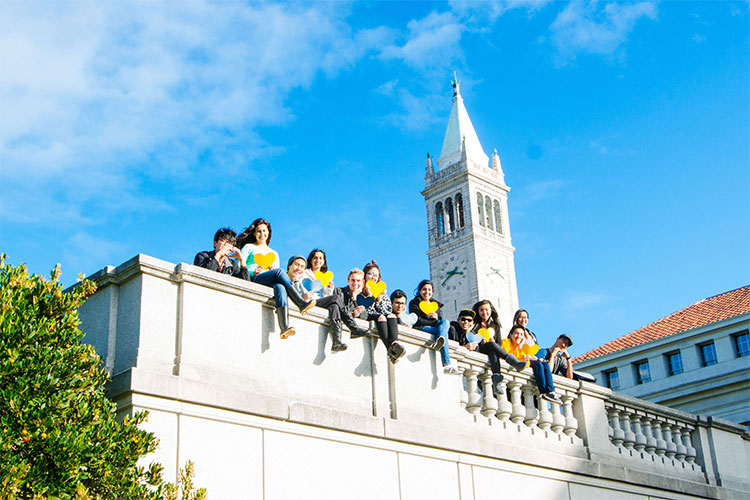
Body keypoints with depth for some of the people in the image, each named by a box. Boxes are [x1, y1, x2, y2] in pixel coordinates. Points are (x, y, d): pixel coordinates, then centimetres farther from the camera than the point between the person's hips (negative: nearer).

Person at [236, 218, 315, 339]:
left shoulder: (274, 253, 34)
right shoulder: (249, 247, 22)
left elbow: (276, 271, 25)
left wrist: (273, 269, 1)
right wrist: (253, 271, -11)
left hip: (271, 283, 3)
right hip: (252, 280, -3)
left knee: (280, 287, -37)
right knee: (280, 272, -33)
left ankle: (284, 327, -56)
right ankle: (302, 304, -39)